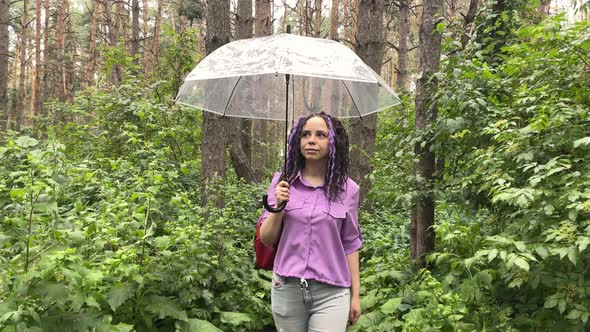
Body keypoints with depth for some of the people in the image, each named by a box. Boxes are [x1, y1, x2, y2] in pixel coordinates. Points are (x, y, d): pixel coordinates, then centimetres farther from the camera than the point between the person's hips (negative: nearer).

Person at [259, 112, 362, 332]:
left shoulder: (347, 189, -2)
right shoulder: (282, 181, 0)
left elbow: (350, 244, 4)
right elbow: (266, 240, 2)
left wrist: (355, 294, 5)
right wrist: (278, 207, -14)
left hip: (331, 293, -1)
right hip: (286, 289, 1)